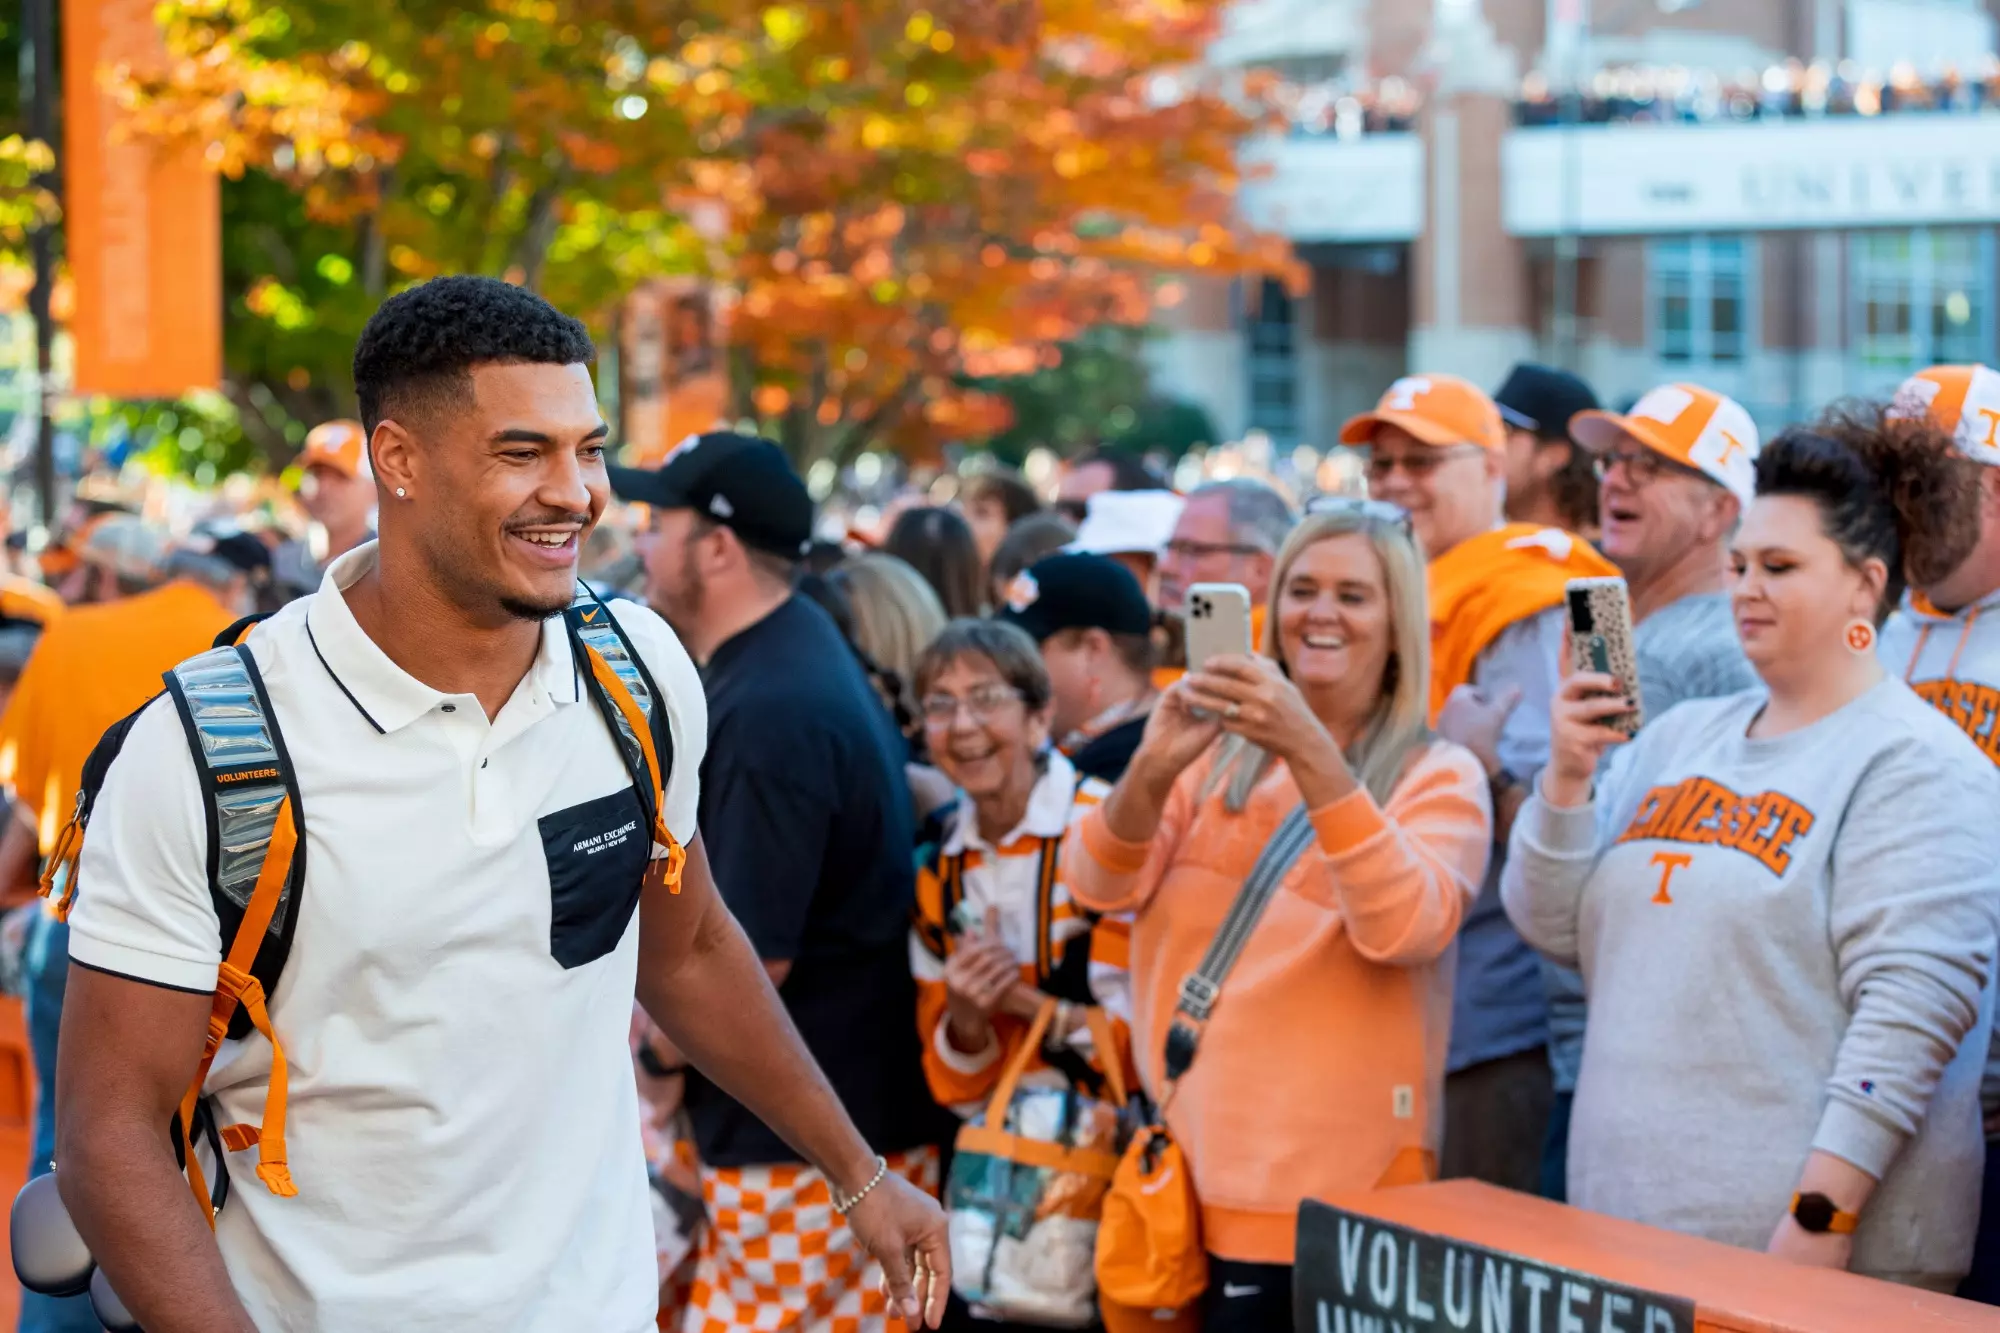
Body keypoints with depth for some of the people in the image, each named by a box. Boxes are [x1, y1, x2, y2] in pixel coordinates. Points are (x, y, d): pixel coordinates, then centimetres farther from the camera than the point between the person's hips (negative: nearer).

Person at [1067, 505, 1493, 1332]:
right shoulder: (1220, 754, 8)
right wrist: (1154, 766, -22)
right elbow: (1102, 889, -3)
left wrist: (1312, 752, -29)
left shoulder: (1439, 777, -2)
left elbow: (1404, 928, -20)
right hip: (1196, 1177, 3)